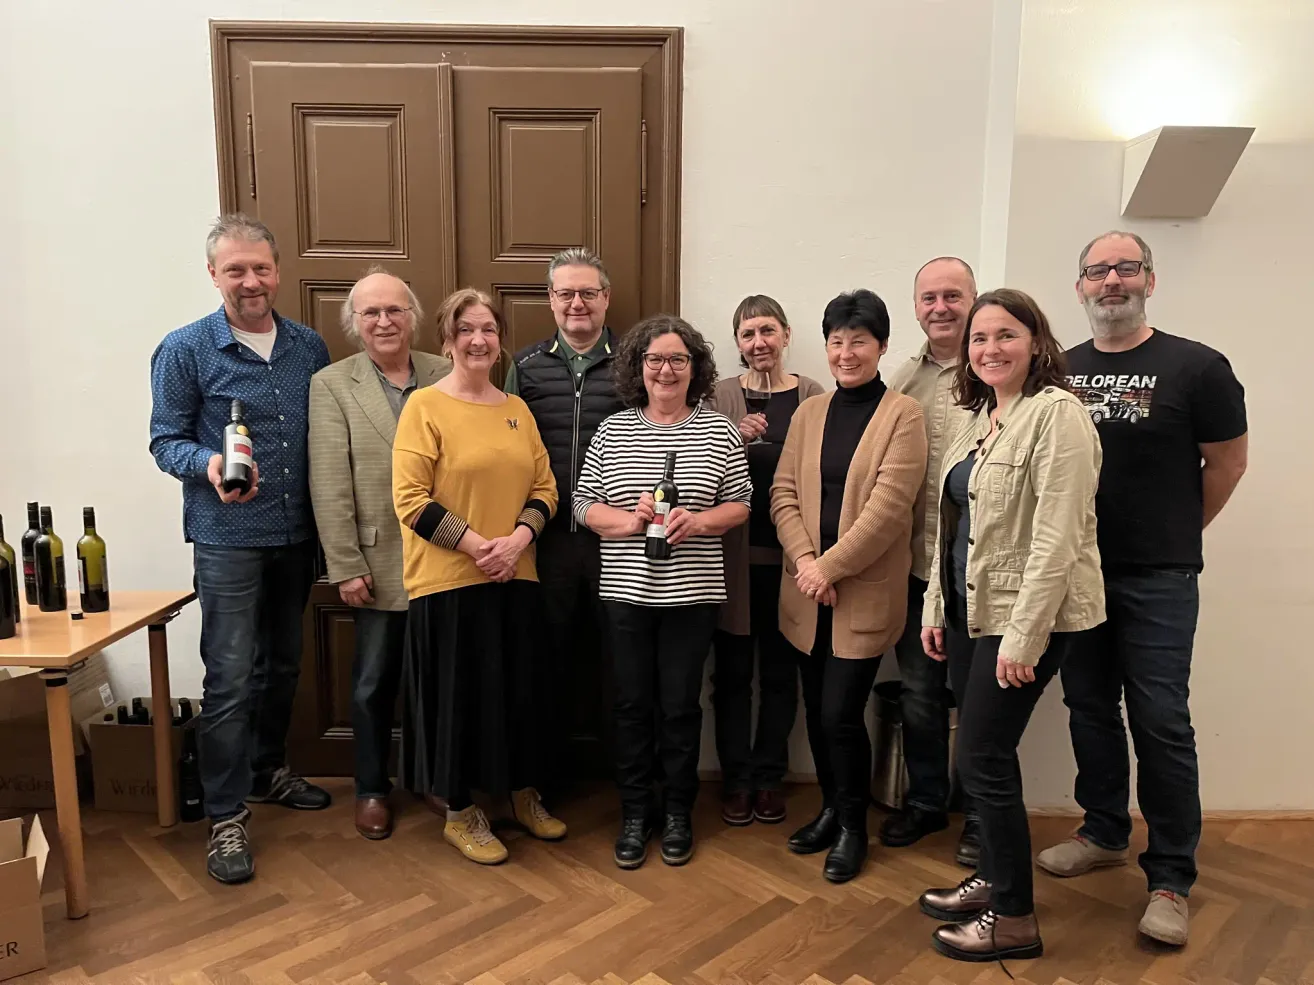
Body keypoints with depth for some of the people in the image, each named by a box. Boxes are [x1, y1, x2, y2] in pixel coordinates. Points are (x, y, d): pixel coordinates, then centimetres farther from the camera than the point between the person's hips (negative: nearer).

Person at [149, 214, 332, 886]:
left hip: (298, 534, 5)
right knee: (230, 678, -3)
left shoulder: (308, 347, 5)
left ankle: (267, 770, 37)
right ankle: (226, 815, 10)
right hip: (228, 537, -4)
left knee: (283, 665, 17)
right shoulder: (184, 350, -5)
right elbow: (166, 439, -3)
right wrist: (209, 465, -25)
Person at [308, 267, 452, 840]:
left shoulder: (446, 376, 4)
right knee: (374, 681, 11)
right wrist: (346, 568, -10)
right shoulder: (331, 385, -2)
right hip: (379, 563, -2)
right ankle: (372, 788, 30)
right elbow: (329, 486, -6)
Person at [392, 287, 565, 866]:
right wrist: (476, 545, -17)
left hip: (515, 578, 5)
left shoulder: (517, 410, 10)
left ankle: (523, 796, 34)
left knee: (518, 687, 14)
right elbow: (410, 499, -12)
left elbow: (544, 487, 8)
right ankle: (460, 813, 25)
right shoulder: (424, 406, -6)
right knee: (459, 693, 6)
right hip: (448, 580, -5)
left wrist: (518, 539, -9)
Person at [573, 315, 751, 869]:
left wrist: (698, 520, -16)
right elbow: (583, 504, 2)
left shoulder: (718, 432, 1)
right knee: (632, 704, 10)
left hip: (692, 594, -1)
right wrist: (628, 522, -16)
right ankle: (635, 813, 27)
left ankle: (678, 813, 27)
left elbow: (740, 505, 3)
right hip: (627, 592, 1)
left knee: (680, 705, 8)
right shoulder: (613, 432, 4)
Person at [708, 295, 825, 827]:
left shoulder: (813, 395, 1)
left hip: (788, 553, 0)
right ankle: (736, 777, 22)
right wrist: (736, 440, -17)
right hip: (734, 553, 0)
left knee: (780, 669, 11)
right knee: (732, 670, 8)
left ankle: (769, 776, 26)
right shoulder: (720, 396, 1)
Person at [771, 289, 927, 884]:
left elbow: (889, 504, -13)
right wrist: (804, 560, -10)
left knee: (842, 713, -3)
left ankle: (853, 826, 21)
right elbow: (783, 493, 4)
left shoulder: (902, 415, -5)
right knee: (816, 710, 13)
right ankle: (832, 809, 34)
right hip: (807, 592, 5)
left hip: (866, 592, -5)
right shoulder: (809, 413, 10)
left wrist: (830, 566, -15)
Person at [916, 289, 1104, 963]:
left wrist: (1023, 636, -22)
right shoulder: (979, 419, 13)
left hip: (1026, 617, -8)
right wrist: (936, 609, 13)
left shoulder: (1056, 414, -14)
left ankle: (1014, 919, 15)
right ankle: (993, 878, 34)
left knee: (982, 759, -3)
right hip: (972, 610, 8)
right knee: (985, 753, 16)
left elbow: (1057, 536, -20)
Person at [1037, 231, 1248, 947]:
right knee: (1090, 709, 13)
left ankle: (1171, 877, 14)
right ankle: (1104, 834, 31)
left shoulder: (1195, 367, -6)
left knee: (1160, 722, 0)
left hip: (1158, 580, -4)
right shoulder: (1061, 371, 6)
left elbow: (1227, 462, 2)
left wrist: (1176, 536, 7)